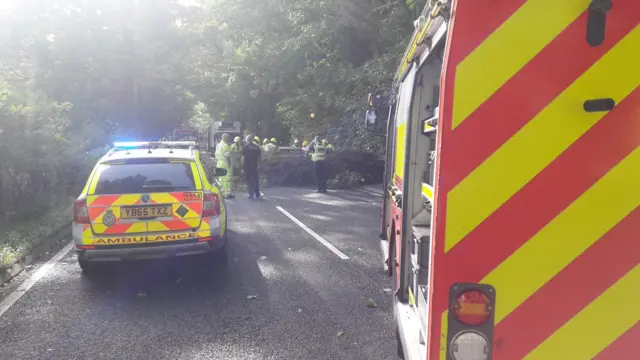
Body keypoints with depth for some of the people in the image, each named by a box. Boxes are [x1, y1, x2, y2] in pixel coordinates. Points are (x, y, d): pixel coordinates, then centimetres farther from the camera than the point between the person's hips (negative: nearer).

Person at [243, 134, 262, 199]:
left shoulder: (245, 147, -7)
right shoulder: (257, 147, 5)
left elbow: (243, 156, -10)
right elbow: (260, 157, 7)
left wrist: (242, 165, -4)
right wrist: (259, 163, 15)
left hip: (247, 166, -4)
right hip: (255, 166, 4)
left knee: (249, 180, 2)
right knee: (256, 179, 12)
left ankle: (251, 194, -2)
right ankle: (257, 194, 14)